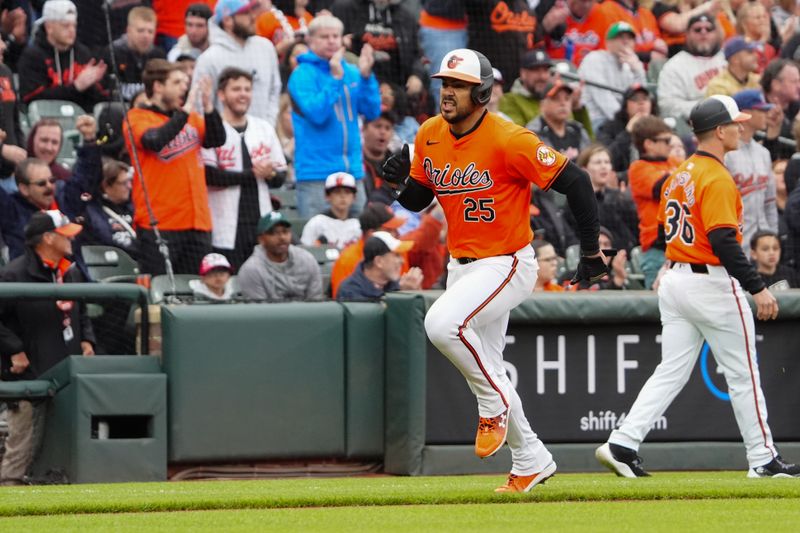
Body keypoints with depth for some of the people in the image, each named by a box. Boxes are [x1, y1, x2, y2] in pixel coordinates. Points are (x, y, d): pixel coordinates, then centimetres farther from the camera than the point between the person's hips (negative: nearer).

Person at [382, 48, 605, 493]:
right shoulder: (430, 136, 1)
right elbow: (417, 201, 12)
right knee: (483, 370, 13)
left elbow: (575, 182, -18)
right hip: (462, 266, 8)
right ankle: (531, 461, 29)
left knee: (442, 323, -30)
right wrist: (403, 180, -12)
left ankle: (495, 406, -9)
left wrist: (592, 252, -15)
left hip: (507, 264, -8)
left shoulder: (508, 140, -21)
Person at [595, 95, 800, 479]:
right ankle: (763, 460, 10)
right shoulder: (717, 178, -16)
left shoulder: (678, 175, 11)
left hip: (675, 280, 8)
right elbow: (723, 241, -24)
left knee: (671, 372, 7)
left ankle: (622, 444, -6)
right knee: (743, 374, 4)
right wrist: (757, 288, -24)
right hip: (712, 284, -8)